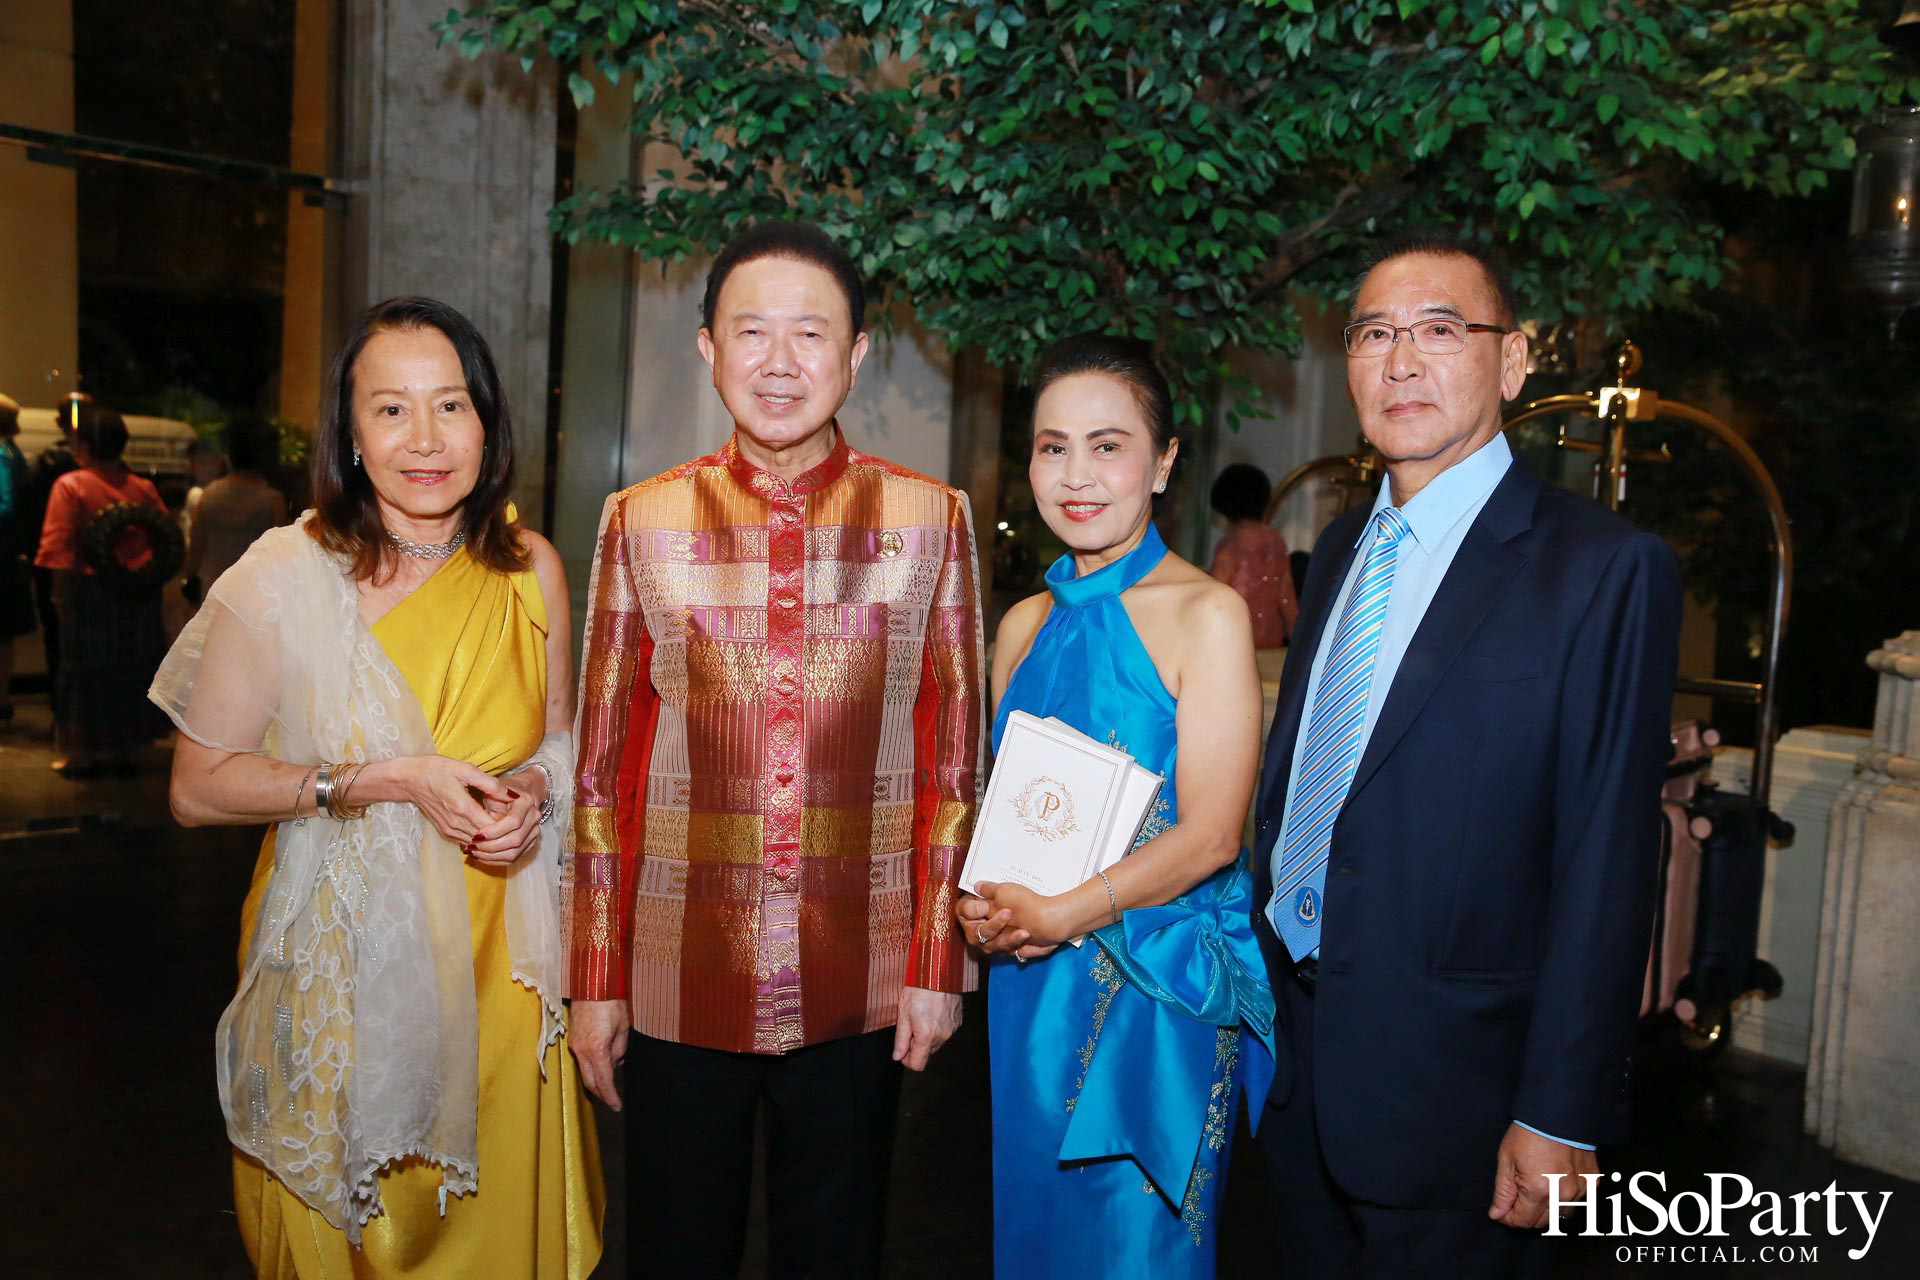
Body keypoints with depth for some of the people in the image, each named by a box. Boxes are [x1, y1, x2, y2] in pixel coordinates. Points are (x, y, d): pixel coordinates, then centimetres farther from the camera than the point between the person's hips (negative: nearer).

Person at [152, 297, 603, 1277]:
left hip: (497, 962, 3)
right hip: (343, 959, -2)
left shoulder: (529, 569, -1)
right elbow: (198, 788, -10)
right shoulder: (283, 577, -11)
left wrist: (534, 787, -9)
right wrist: (388, 779, -20)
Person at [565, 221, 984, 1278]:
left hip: (861, 992, 0)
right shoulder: (643, 522, 0)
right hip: (678, 987, 0)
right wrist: (595, 980, 2)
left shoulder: (929, 520, 0)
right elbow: (604, 766, 2)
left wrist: (937, 962, -1)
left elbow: (953, 759, 1)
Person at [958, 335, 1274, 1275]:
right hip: (1028, 984, 5)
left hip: (1158, 984, -5)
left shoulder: (1205, 613, -10)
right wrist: (978, 900, -5)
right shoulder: (1026, 625, 7)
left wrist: (1061, 915, -20)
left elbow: (1210, 834, -14)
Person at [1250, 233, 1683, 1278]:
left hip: (1450, 1089, -6)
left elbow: (1607, 866, -15)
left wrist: (1563, 1117, -15)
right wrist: (1257, 977, 11)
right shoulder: (1340, 550, 9)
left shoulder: (1606, 567, -12)